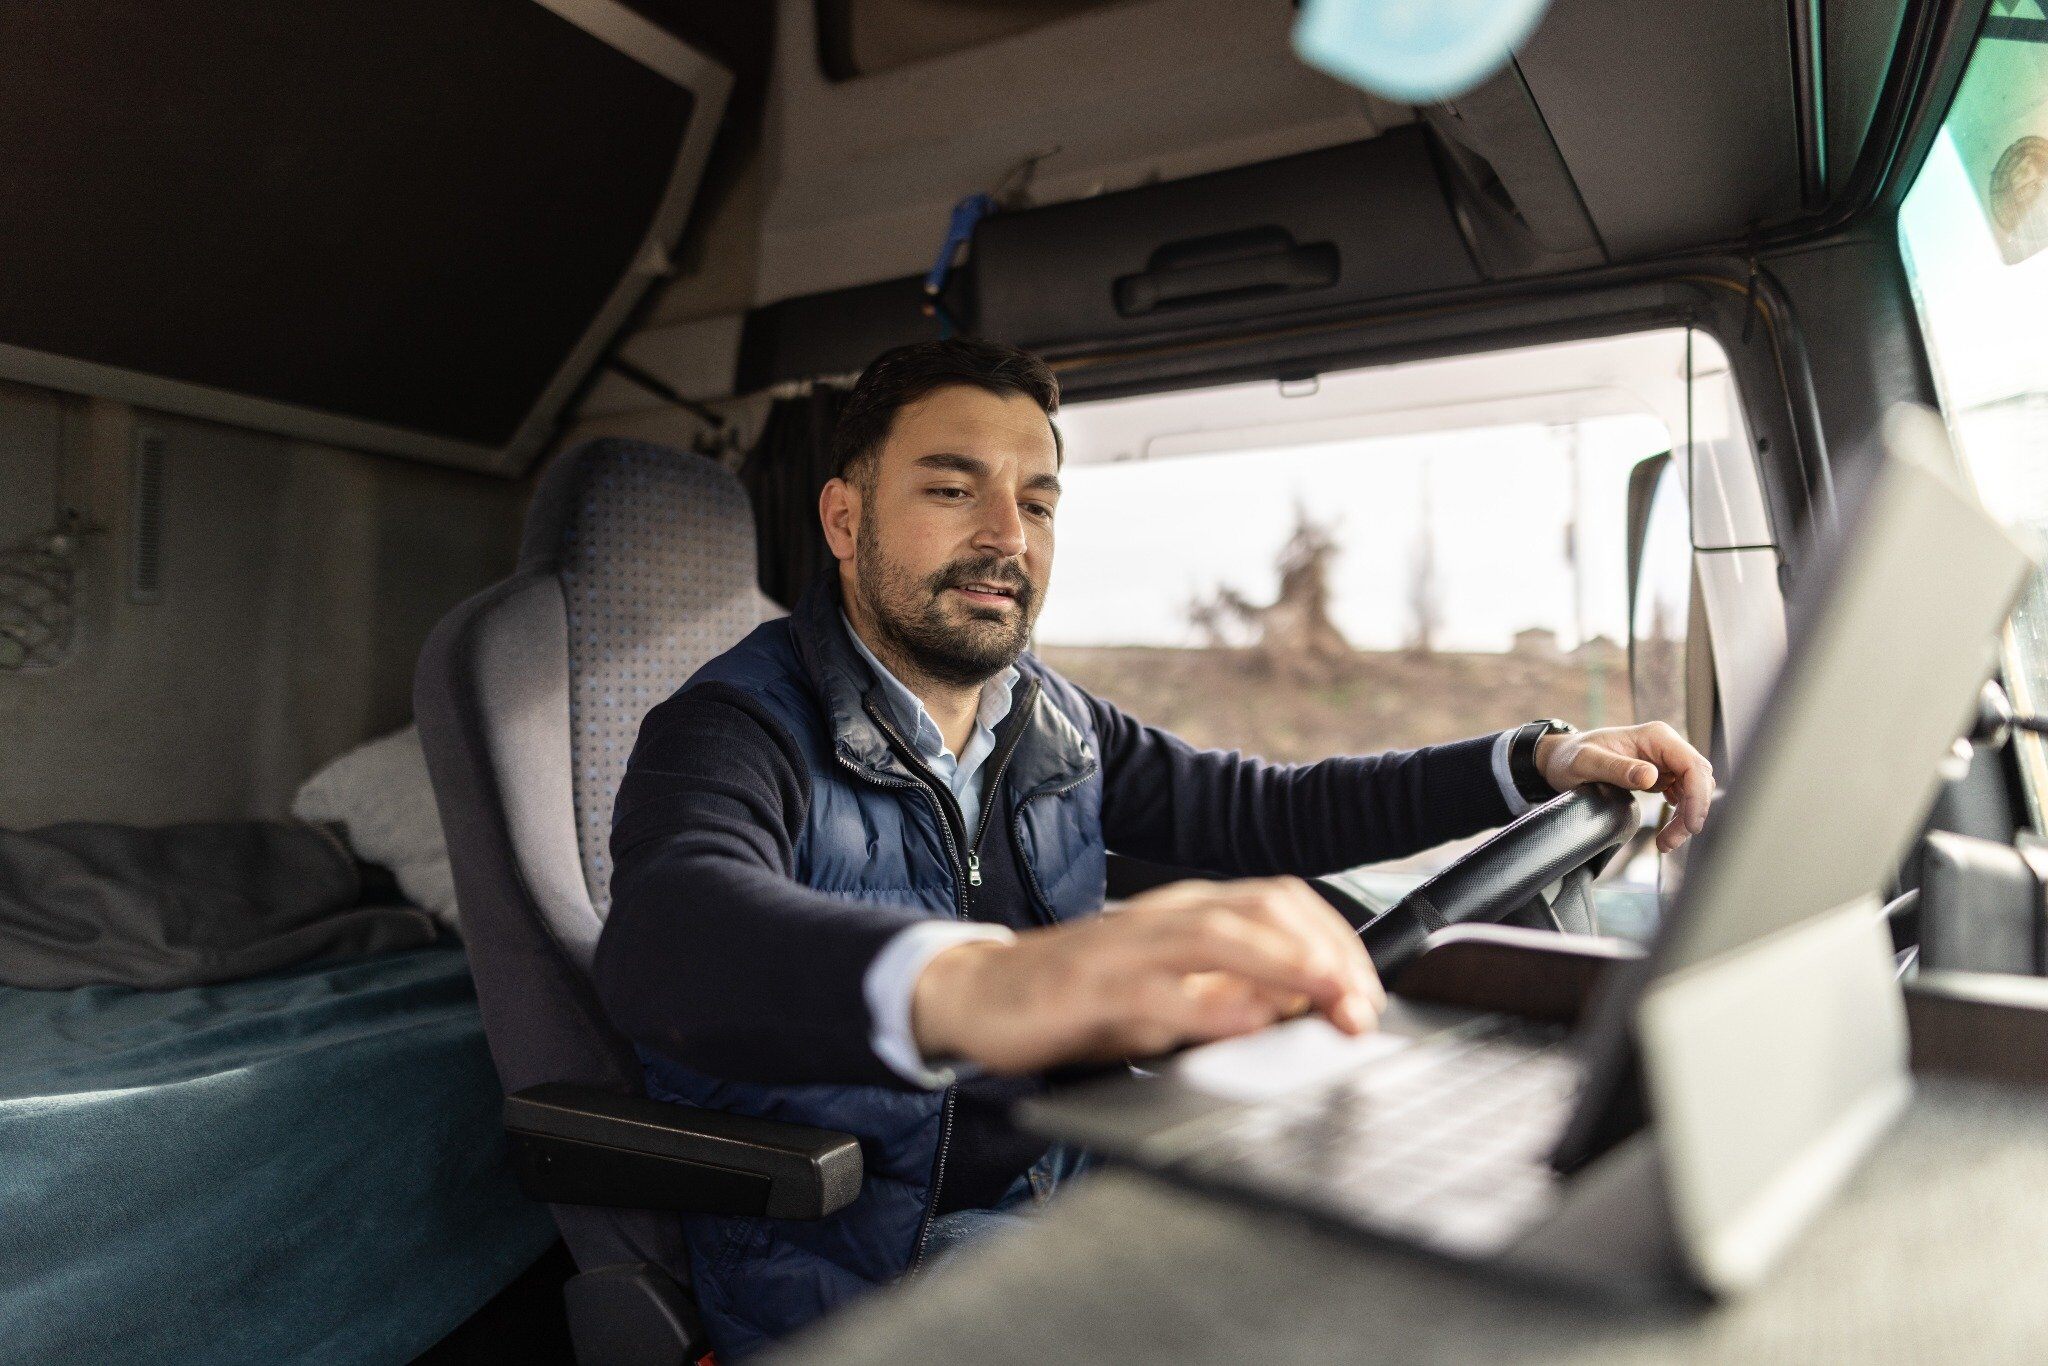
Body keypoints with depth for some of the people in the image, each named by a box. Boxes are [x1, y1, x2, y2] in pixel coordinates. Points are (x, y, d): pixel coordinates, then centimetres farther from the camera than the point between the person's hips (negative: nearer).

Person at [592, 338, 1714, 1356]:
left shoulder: (1052, 723, 5)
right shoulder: (741, 729, -17)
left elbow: (1257, 812, 13)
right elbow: (667, 938, -39)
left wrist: (1542, 761, 4)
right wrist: (978, 987, -61)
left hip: (1054, 1220, 7)